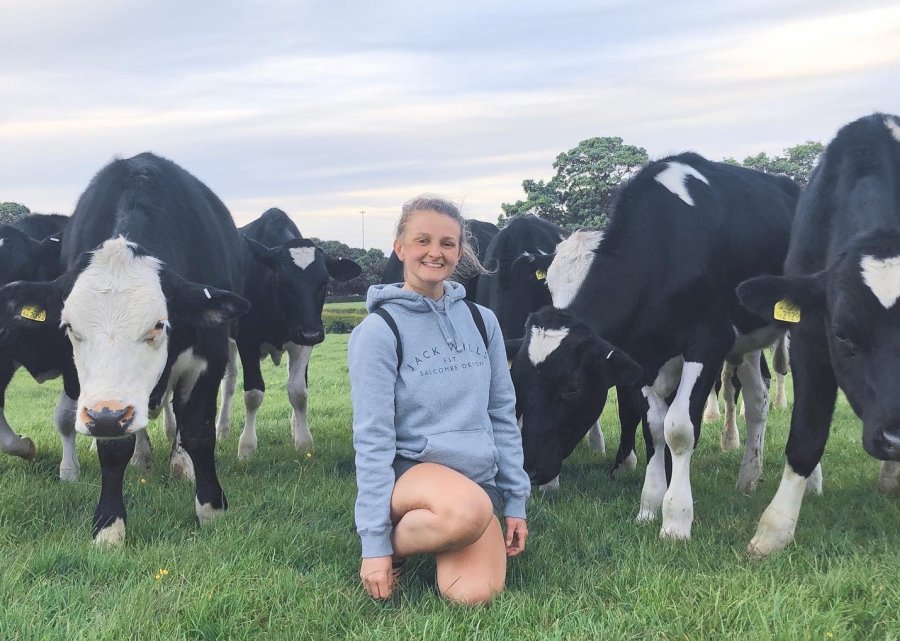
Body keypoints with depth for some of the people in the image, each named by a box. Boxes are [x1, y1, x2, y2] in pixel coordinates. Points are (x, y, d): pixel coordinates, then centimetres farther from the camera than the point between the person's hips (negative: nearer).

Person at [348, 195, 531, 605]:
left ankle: (438, 540, 13)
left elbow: (503, 415, 13)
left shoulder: (481, 321, 8)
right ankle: (395, 545, -5)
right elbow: (372, 437, -11)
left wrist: (516, 502, 9)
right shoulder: (379, 331, -7)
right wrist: (375, 543, -14)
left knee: (474, 595, -20)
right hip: (409, 470, -4)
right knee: (470, 510, -38)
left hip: (480, 478, 5)